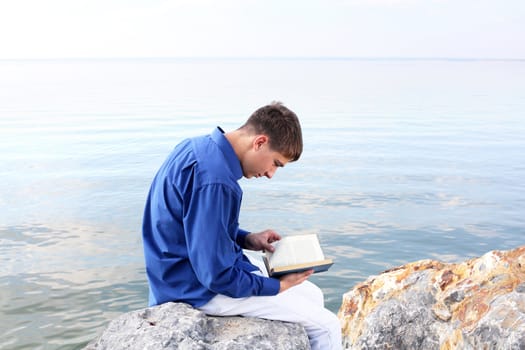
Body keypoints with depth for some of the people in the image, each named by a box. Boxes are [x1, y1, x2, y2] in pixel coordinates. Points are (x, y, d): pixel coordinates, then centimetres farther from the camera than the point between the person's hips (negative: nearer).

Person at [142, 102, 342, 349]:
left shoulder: (201, 147, 2)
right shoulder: (215, 181, -30)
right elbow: (217, 275, -26)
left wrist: (246, 239, 5)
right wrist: (277, 286, -13)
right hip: (203, 289, -10)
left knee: (313, 295, 16)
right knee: (327, 327, -4)